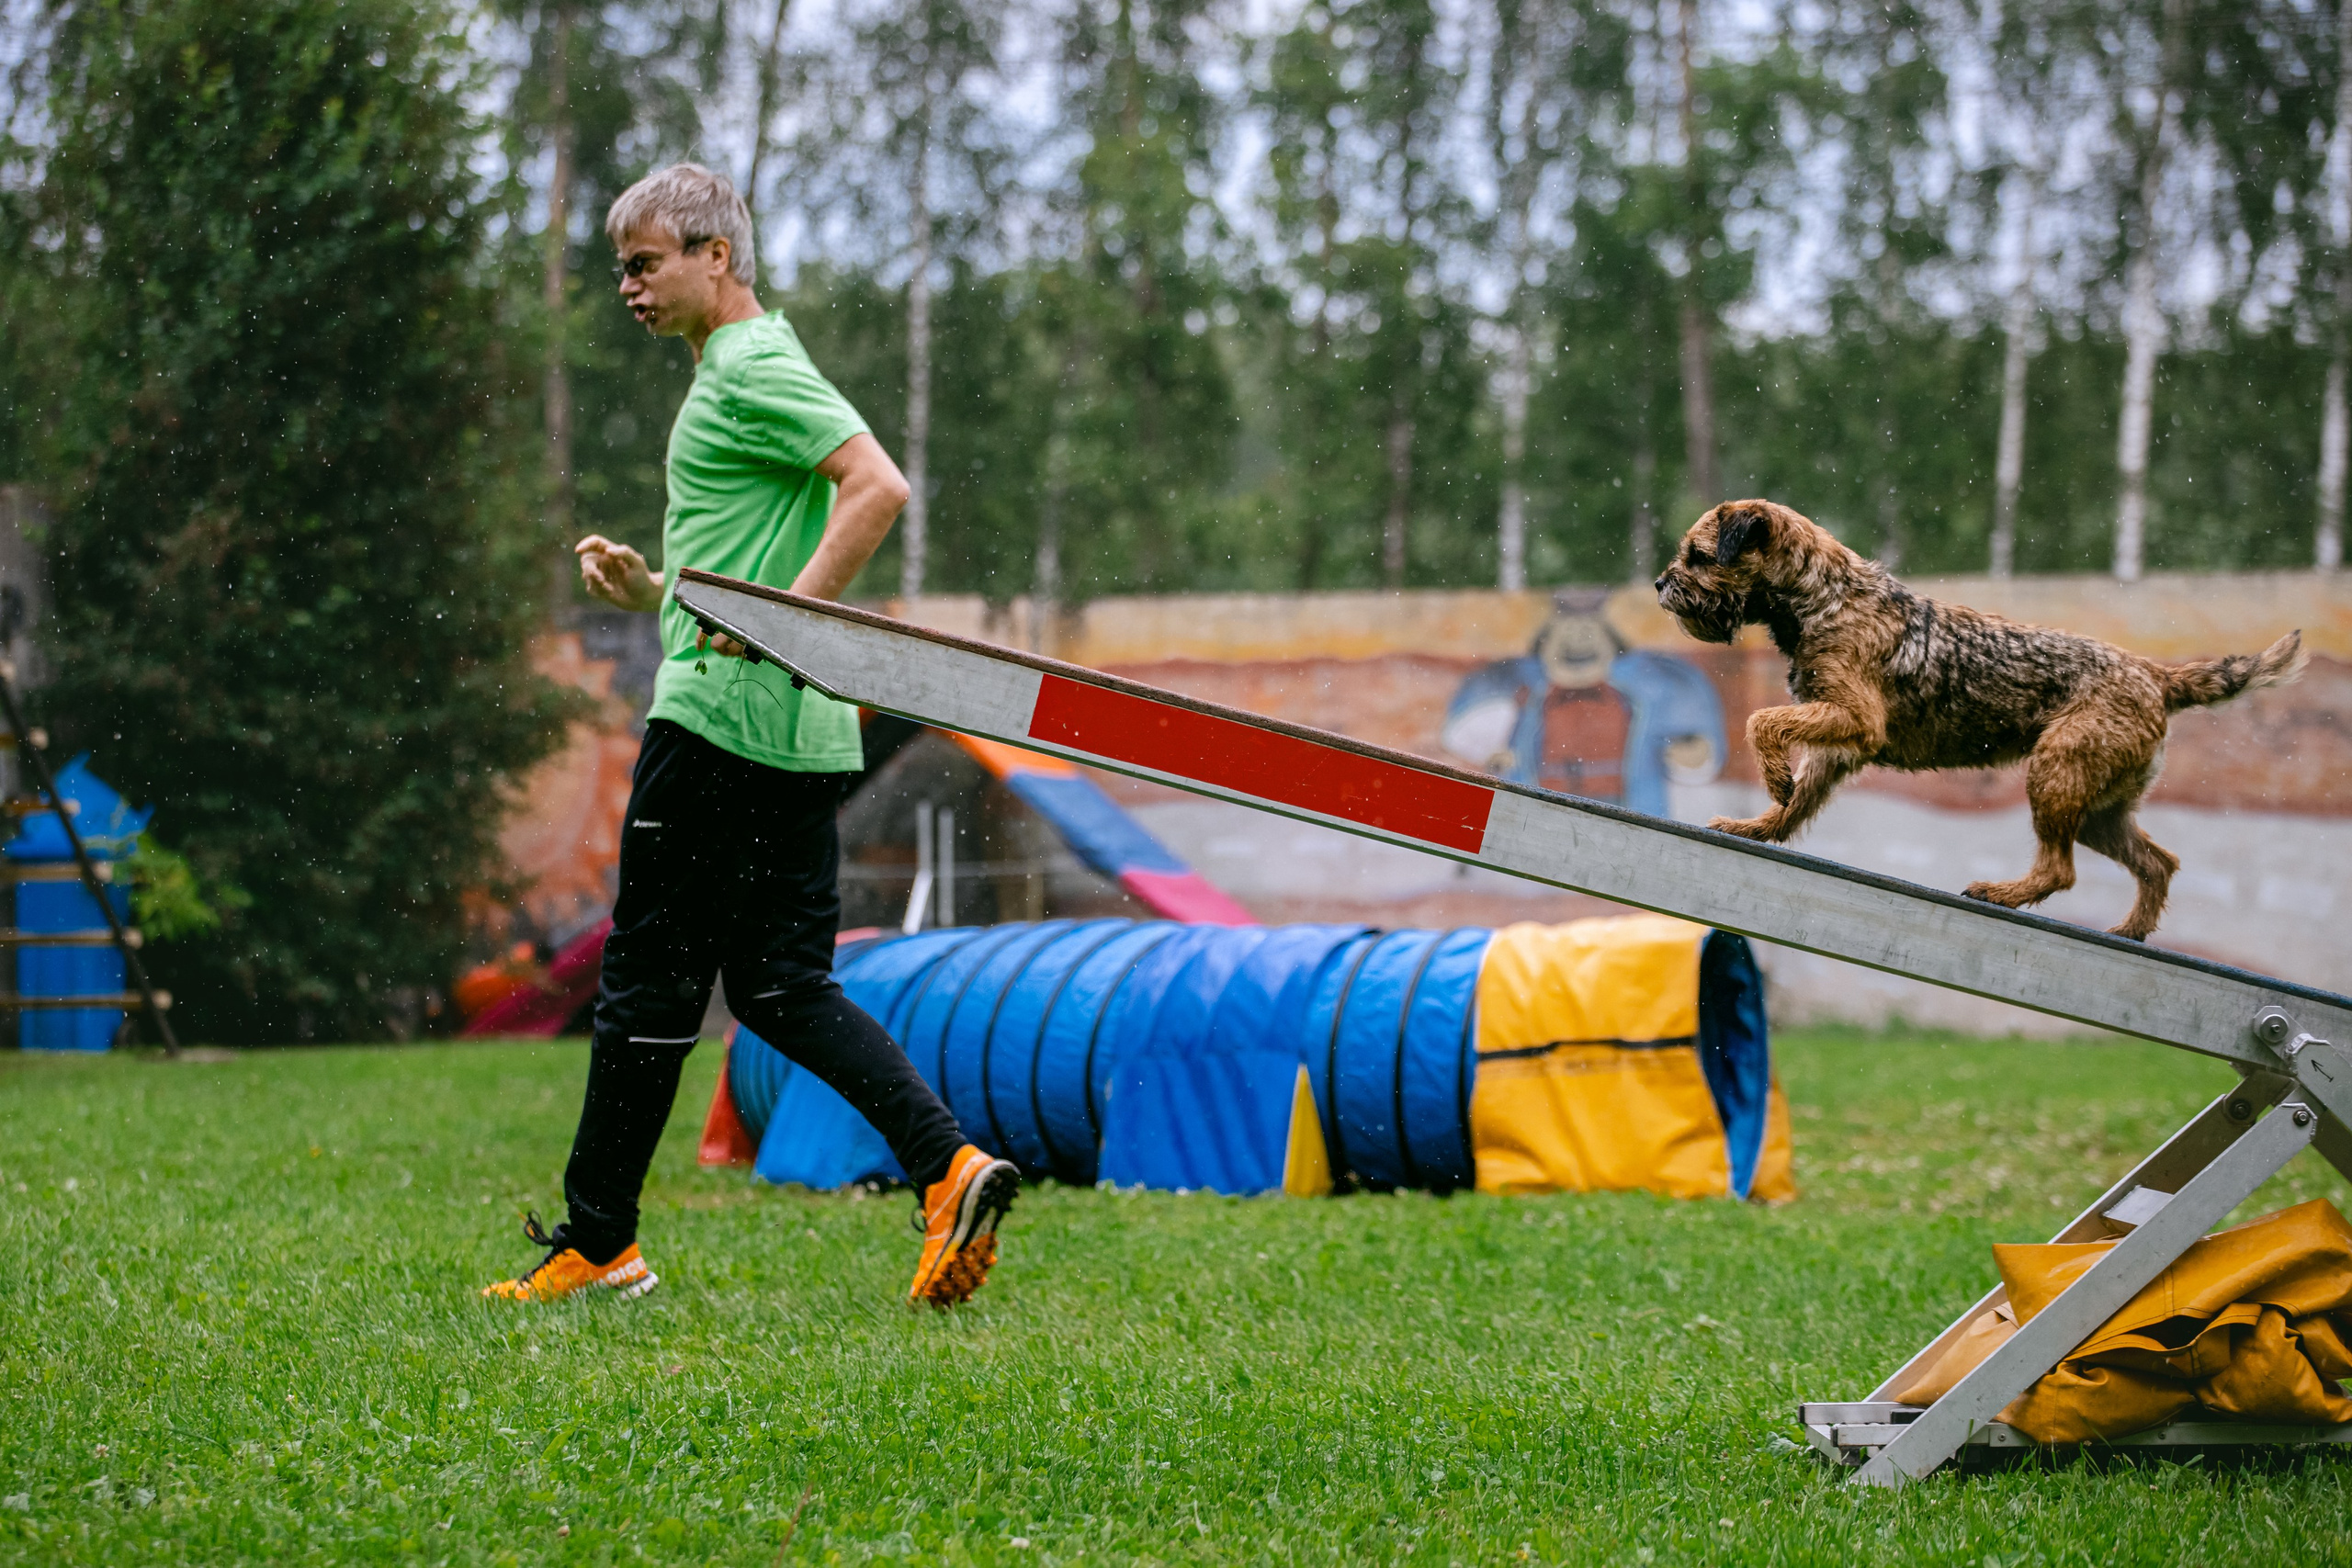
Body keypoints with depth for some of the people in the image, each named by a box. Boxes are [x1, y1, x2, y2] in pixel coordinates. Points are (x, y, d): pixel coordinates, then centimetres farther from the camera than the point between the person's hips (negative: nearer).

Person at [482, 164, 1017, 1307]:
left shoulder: (753, 368, -9)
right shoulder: (739, 370, 22)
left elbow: (879, 487, -22)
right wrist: (654, 591, 15)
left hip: (724, 714, -10)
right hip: (802, 734, 10)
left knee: (650, 981, -1)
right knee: (782, 987, 7)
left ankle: (597, 1244, 7)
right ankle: (948, 1167, -8)